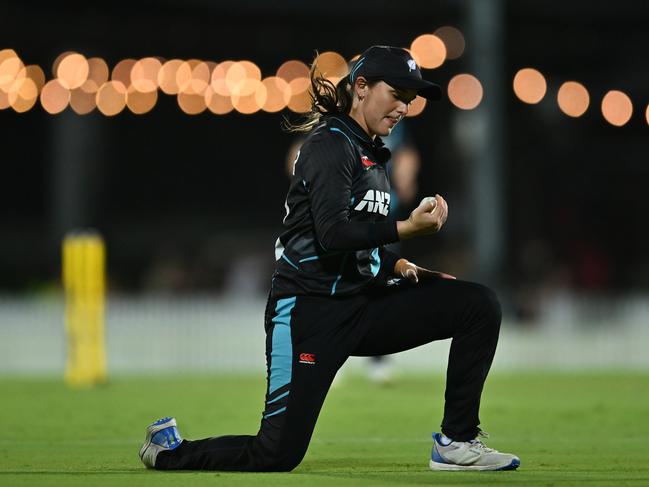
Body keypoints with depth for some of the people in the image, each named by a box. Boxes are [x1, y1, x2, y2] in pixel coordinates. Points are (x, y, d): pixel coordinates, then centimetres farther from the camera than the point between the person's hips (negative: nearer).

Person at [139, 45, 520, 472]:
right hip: (310, 310, -8)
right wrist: (408, 228, -25)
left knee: (479, 304, -5)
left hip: (361, 304, 9)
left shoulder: (372, 154, 17)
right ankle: (168, 452, 15)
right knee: (278, 455, -11)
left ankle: (457, 443, -1)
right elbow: (332, 234, -24)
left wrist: (399, 266, 8)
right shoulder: (331, 144, -11)